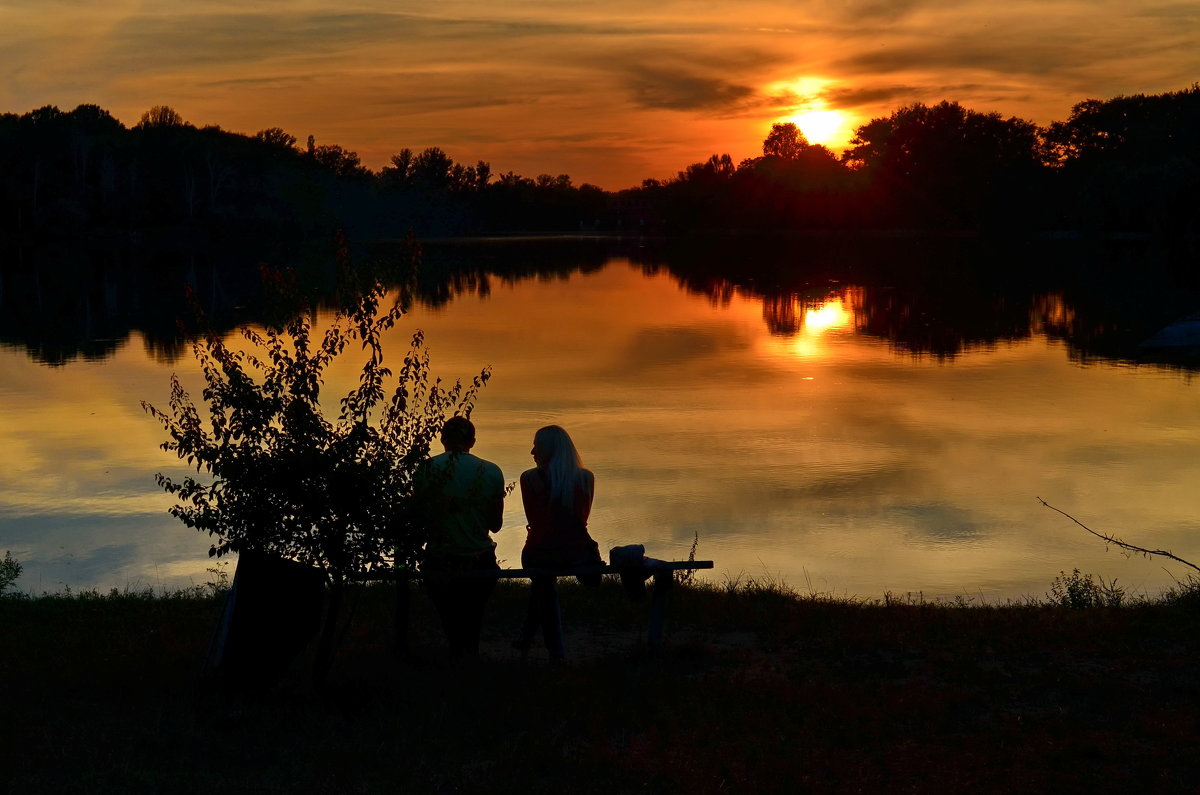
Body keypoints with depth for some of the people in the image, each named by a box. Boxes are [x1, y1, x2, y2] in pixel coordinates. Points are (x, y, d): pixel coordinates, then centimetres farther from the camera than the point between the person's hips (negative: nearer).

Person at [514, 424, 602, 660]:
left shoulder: (530, 478, -12)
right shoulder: (586, 477, -3)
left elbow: (533, 520, 0)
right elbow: (582, 519, 8)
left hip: (540, 554, -3)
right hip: (577, 556, 3)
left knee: (545, 591, 29)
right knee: (543, 583, 35)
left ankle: (556, 653, 33)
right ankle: (526, 636, 43)